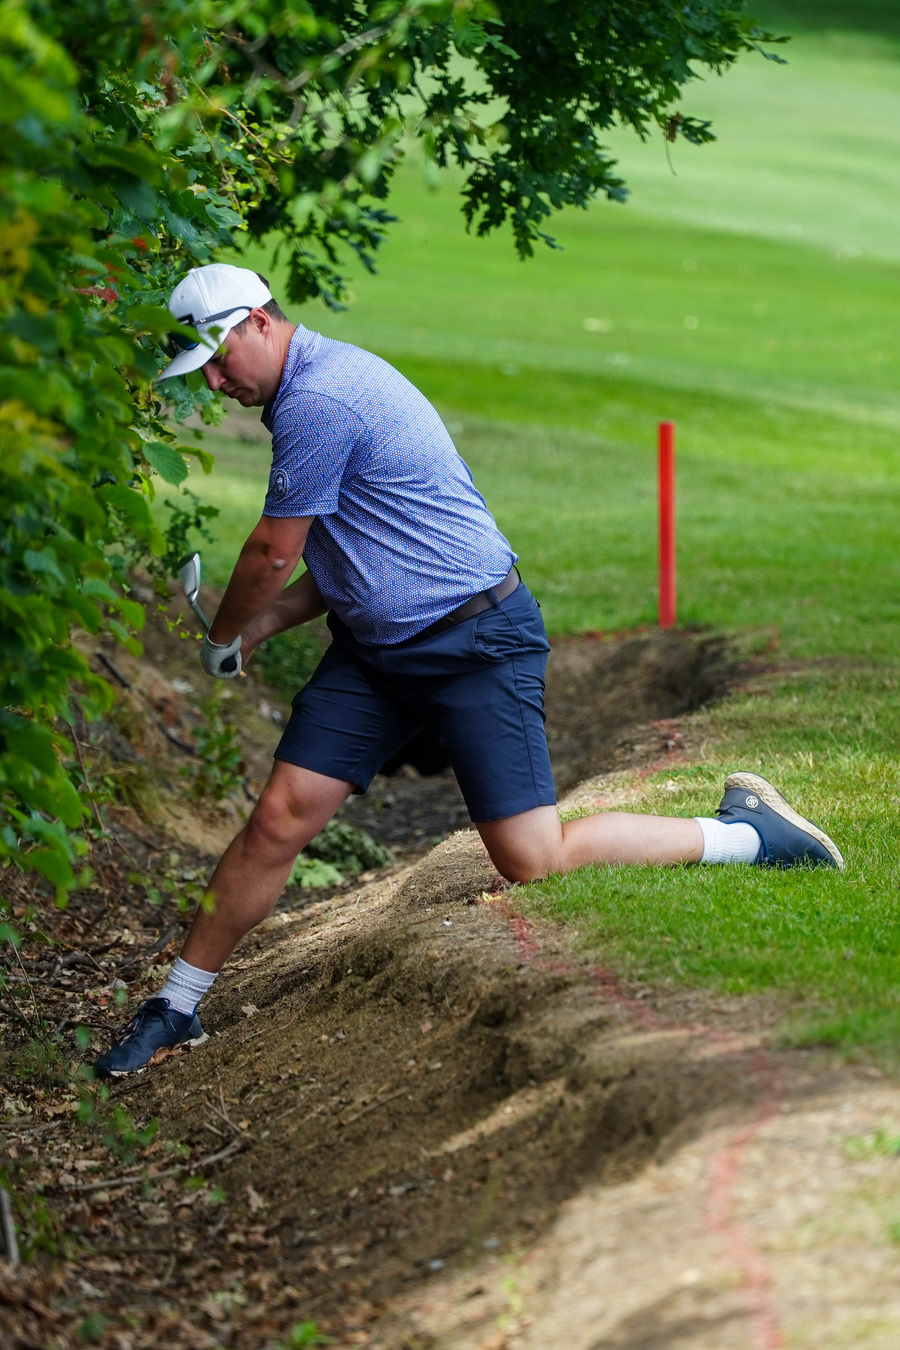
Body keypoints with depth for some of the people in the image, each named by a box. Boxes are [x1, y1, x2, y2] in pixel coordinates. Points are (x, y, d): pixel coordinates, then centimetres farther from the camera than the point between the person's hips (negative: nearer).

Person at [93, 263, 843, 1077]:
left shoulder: (318, 401, -21)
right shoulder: (316, 386, 12)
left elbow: (274, 554, -12)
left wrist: (224, 638, 8)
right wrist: (261, 628, 10)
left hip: (478, 644, -9)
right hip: (375, 648, 9)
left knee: (533, 863, -10)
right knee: (279, 819, 0)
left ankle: (744, 834, 6)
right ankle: (176, 1007, 9)